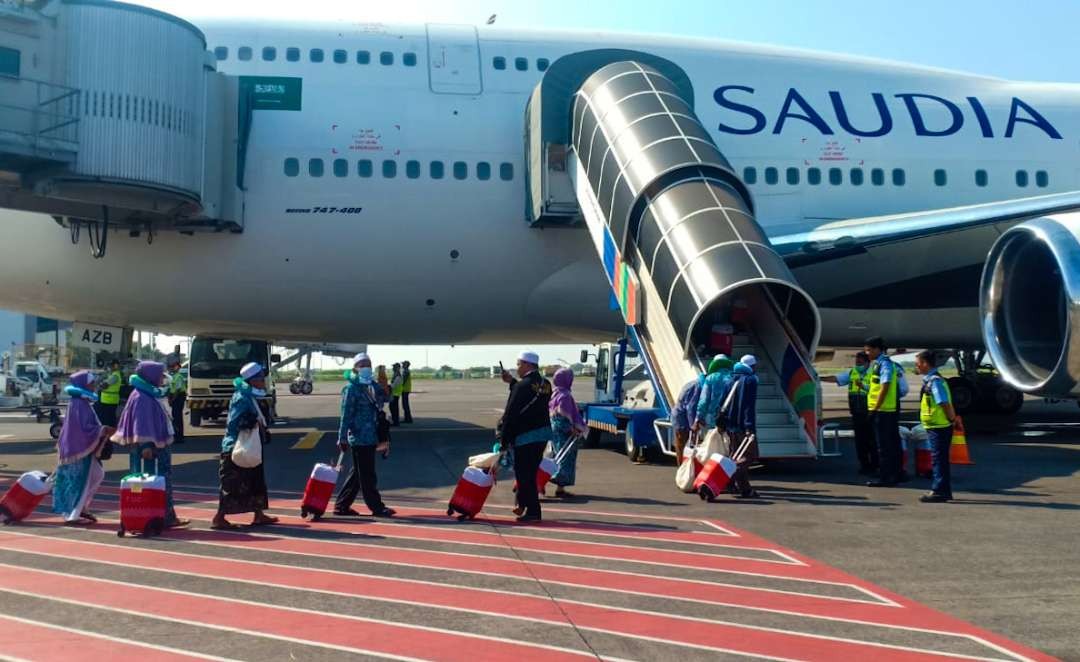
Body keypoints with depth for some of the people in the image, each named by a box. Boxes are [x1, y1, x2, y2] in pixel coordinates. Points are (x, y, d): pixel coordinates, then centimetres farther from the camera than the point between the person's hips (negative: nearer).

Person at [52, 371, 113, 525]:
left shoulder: (81, 402, 12)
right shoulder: (79, 403, -18)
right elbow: (85, 427, -23)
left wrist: (102, 430, 11)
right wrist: (104, 430, -17)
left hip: (80, 446, 10)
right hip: (79, 447, -10)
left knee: (96, 474, 13)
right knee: (78, 480, -2)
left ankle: (81, 508, 21)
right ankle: (72, 514, 7)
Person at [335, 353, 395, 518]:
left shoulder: (370, 387, 15)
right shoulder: (351, 388, -9)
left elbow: (384, 399, 6)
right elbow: (346, 414, -13)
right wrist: (343, 438, -15)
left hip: (370, 437, 9)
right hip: (359, 437, -9)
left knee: (358, 473, 12)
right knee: (367, 474, -1)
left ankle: (341, 506, 20)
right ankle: (376, 507, 5)